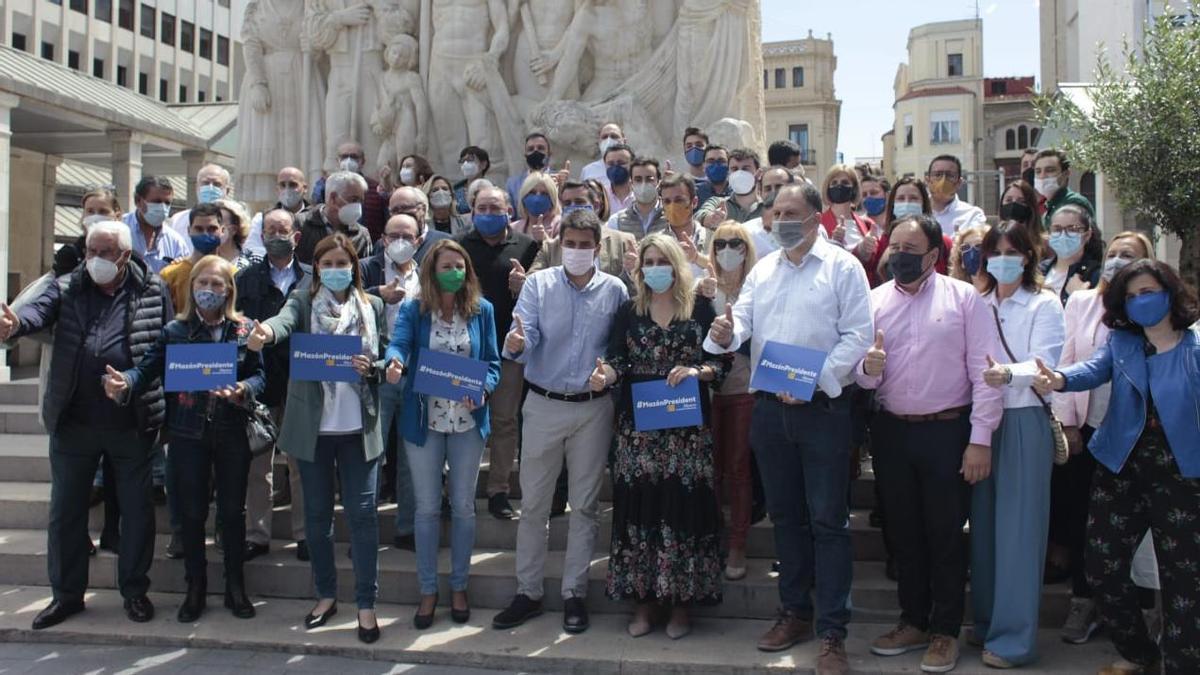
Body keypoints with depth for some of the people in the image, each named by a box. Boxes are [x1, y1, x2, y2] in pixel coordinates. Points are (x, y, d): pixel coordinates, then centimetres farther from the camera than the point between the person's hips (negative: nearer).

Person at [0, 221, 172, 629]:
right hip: (73, 423, 2)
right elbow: (39, 309, -17)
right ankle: (67, 594, 27)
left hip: (132, 425, -2)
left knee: (137, 509, 9)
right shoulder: (68, 289, 3)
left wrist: (163, 411, -12)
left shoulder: (153, 292, -1)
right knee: (65, 510, 12)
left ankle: (134, 591, 25)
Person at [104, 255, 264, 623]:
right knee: (193, 512, 9)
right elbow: (148, 368, -9)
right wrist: (124, 383, -29)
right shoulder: (175, 330, 0)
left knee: (233, 510, 8)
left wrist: (242, 390, -23)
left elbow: (259, 374, -2)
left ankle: (235, 586, 23)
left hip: (232, 432, 0)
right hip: (188, 433, 0)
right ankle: (195, 588, 23)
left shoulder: (244, 330, 1)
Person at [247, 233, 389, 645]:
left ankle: (366, 604, 9)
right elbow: (285, 319, -21)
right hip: (313, 426, 1)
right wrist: (267, 332, -45)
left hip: (358, 426, 0)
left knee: (362, 512, 0)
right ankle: (326, 594, 27)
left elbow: (386, 357, 9)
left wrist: (370, 366, -14)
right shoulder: (303, 300, 1)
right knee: (317, 513, 11)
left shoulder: (372, 305, 6)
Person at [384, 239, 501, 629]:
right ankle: (428, 590, 22)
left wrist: (484, 390, -19)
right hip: (424, 421, -1)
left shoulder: (482, 310, 1)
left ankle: (459, 586, 27)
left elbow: (493, 361, 1)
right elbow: (399, 343, -19)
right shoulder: (413, 309, -2)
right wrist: (394, 363, -43)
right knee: (427, 508, 8)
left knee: (463, 506, 11)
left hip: (467, 422, 1)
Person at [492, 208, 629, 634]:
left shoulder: (614, 290, 0)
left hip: (593, 408, 0)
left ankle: (574, 593, 20)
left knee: (585, 505, 8)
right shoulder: (539, 284, -1)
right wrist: (515, 345, -33)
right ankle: (528, 591, 20)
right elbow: (525, 342, -11)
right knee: (533, 503, 7)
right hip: (543, 404, 0)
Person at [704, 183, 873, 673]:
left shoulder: (843, 267, -3)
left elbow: (858, 336, -9)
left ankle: (832, 632, 7)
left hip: (822, 408, -5)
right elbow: (742, 322, 4)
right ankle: (794, 612, 28)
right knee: (785, 515, 14)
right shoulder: (762, 271, 12)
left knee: (828, 521, -1)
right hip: (769, 408, 5)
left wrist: (813, 381, -19)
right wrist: (725, 334, -20)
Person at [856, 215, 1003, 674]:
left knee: (945, 534, 5)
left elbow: (984, 372, -7)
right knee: (902, 532, 14)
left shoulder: (964, 297, -3)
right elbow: (863, 377, 7)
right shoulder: (874, 301, 6)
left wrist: (981, 439, -12)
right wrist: (867, 368, -17)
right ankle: (914, 622, 30)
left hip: (947, 431, -3)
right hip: (891, 432, 4)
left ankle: (945, 631, 20)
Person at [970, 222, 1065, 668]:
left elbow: (1043, 364, -13)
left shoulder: (1044, 304, 0)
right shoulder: (977, 304, 14)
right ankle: (985, 622, 21)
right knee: (984, 524, 8)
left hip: (1024, 421, -4)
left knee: (1017, 528, -3)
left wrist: (1007, 374, -32)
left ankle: (1015, 637, 3)